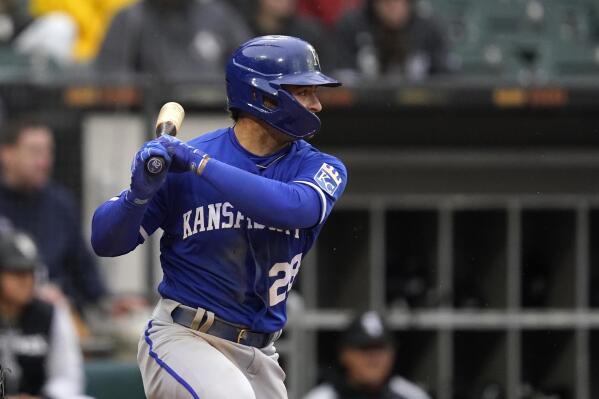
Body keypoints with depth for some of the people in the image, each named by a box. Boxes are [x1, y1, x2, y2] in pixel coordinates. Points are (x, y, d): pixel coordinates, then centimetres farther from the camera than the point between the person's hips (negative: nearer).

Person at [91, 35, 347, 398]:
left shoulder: (320, 168, 0)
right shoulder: (181, 161, -5)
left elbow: (296, 208, -25)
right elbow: (106, 241, -1)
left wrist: (201, 164, -26)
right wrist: (139, 192, -22)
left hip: (258, 355, 5)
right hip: (181, 337, -5)